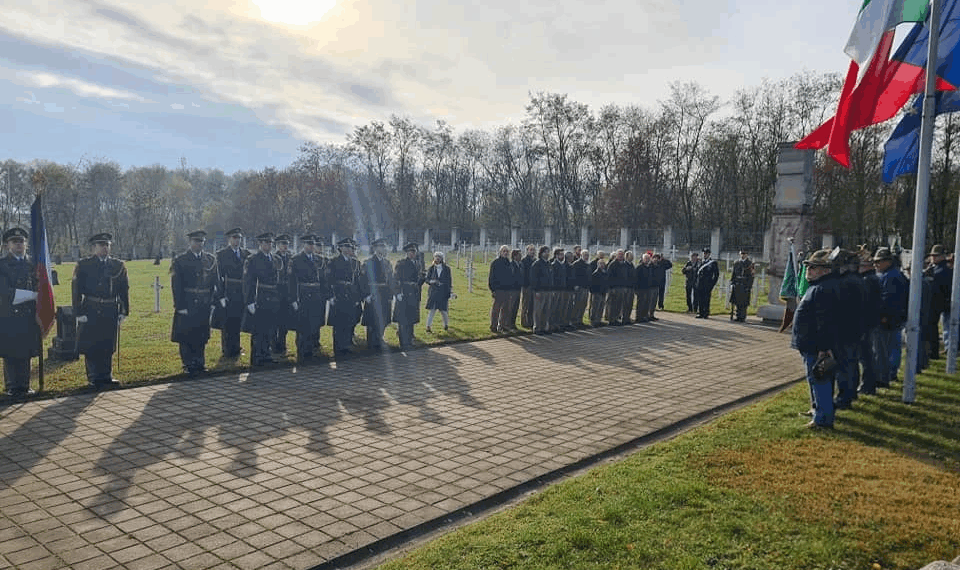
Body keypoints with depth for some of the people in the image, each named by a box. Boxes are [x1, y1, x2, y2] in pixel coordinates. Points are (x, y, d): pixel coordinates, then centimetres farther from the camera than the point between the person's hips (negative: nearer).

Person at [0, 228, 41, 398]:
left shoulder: (33, 264, 13)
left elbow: (40, 288, 14)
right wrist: (33, 295, -13)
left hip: (29, 316, 4)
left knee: (26, 352, 7)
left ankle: (24, 386, 15)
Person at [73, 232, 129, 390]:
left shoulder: (118, 265, 10)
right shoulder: (83, 265, 2)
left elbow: (124, 290, 11)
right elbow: (77, 290, -1)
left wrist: (124, 311, 5)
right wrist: (79, 312, -7)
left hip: (111, 312, 3)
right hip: (91, 312, -2)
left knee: (108, 347, 7)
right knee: (91, 347, 0)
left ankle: (106, 377, 17)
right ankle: (94, 378, 9)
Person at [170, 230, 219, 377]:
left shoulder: (211, 259, 8)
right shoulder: (180, 260, -3)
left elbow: (216, 282, 9)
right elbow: (176, 286, -6)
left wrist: (213, 301, 3)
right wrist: (180, 306, -11)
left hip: (204, 305, 3)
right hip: (187, 305, -3)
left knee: (201, 336, 11)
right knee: (186, 337, 1)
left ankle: (199, 363, 22)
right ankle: (188, 366, 10)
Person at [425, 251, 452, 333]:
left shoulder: (446, 269, 3)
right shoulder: (431, 269, 4)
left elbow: (449, 280, 6)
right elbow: (427, 279, 4)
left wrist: (450, 292, 3)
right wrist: (432, 281, -18)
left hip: (443, 292, 0)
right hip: (433, 292, 0)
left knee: (443, 310, 2)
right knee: (432, 309, -7)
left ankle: (446, 324, 26)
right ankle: (428, 326, -4)